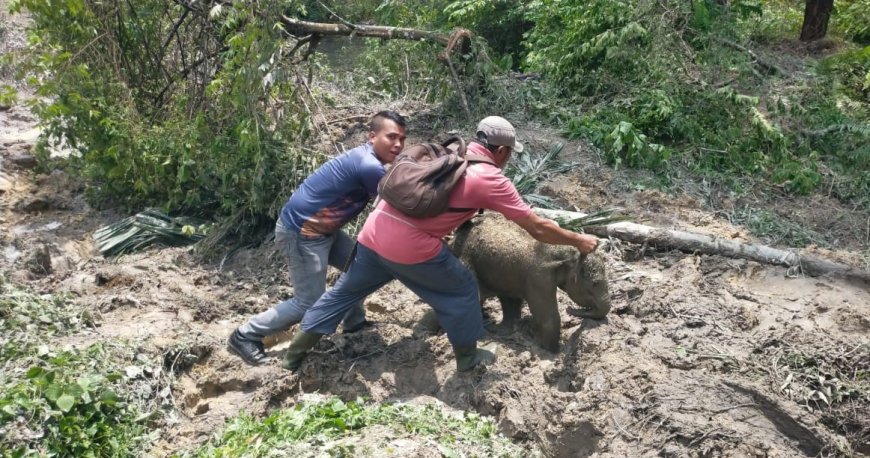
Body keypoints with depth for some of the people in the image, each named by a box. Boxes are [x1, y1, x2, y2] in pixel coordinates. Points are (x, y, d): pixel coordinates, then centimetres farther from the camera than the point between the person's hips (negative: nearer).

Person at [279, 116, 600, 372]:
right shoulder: (491, 179, -3)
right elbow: (538, 229, 0)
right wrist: (579, 241, 13)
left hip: (375, 230, 7)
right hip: (409, 245, -7)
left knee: (346, 291, 23)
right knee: (461, 290, 16)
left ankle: (295, 353, 32)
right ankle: (468, 357, 29)